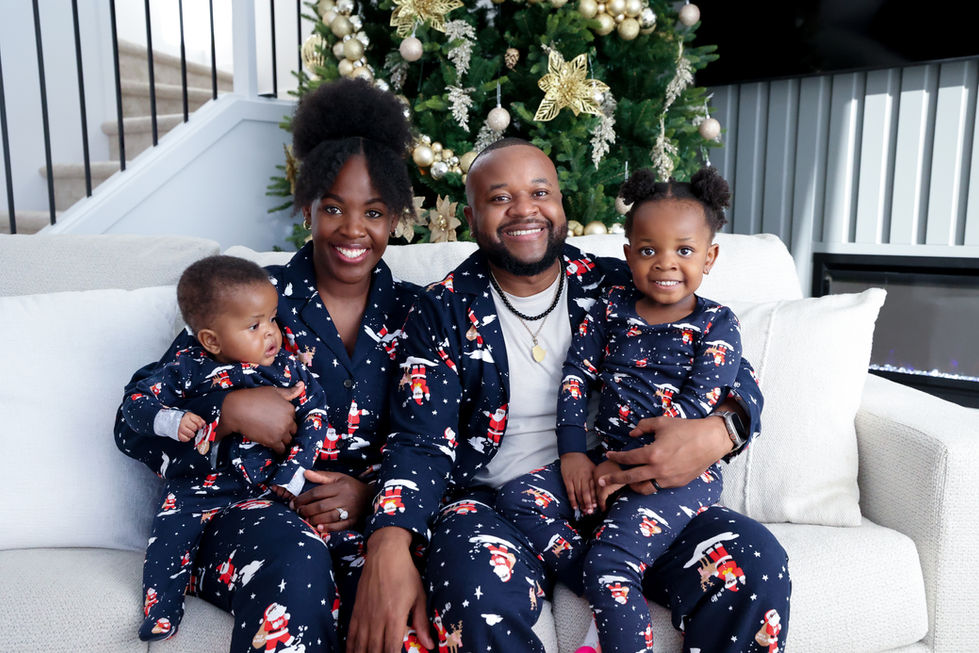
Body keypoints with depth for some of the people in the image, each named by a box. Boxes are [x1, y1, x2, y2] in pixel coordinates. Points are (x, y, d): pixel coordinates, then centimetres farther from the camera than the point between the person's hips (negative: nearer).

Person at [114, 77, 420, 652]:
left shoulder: (411, 313, 9)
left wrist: (372, 493, -12)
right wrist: (229, 411, -18)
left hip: (373, 517, 1)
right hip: (252, 511, 0)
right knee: (297, 559, -35)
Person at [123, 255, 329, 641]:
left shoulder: (287, 367, -2)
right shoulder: (187, 370, -2)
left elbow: (314, 414, -2)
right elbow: (135, 403, 3)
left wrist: (294, 473, -12)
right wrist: (171, 421, -19)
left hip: (269, 483, 0)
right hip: (200, 483, 1)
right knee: (171, 533, -16)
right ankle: (160, 613, 5)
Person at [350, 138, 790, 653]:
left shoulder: (618, 288, 7)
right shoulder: (444, 312, 4)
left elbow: (735, 376, 7)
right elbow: (420, 442, -4)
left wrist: (719, 433, -19)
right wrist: (388, 547, -24)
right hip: (494, 505, -1)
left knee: (755, 561, -21)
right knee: (475, 589, -35)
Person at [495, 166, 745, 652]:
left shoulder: (716, 324, -1)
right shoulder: (611, 307, 9)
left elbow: (695, 407, -11)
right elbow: (576, 376, 5)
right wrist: (572, 453, -7)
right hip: (607, 458, 6)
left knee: (609, 558, -26)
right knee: (517, 499, -14)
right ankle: (612, 599, -14)